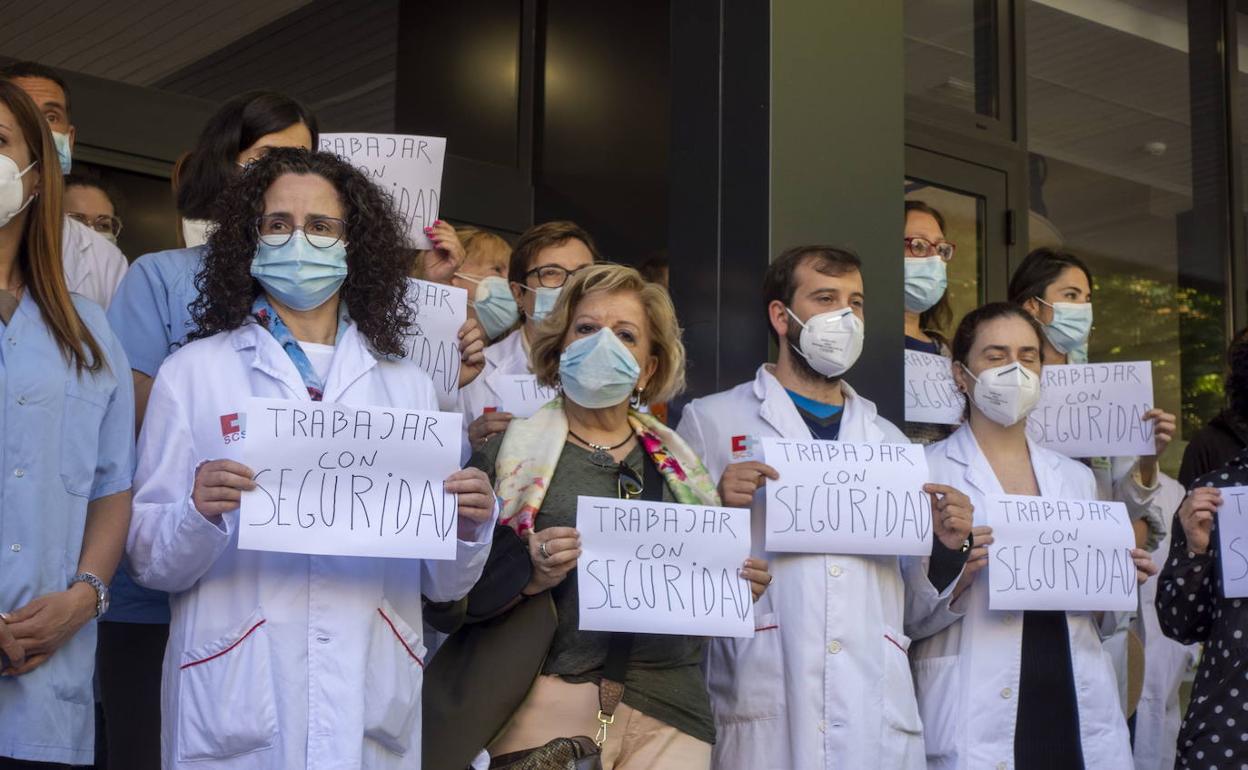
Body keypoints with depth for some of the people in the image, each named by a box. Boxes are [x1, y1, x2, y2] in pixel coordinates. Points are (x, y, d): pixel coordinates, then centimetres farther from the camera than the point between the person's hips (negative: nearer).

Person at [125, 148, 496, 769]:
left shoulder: (407, 386, 8)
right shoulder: (193, 372, 1)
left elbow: (442, 584, 10)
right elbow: (149, 560, -1)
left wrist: (470, 527, -9)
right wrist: (200, 514, -20)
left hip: (374, 709, 2)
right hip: (237, 704, -2)